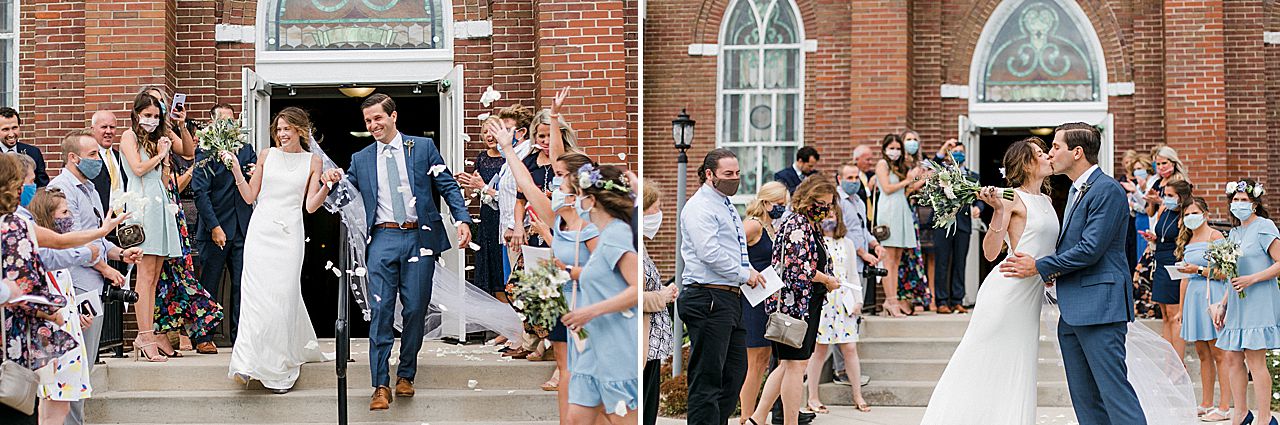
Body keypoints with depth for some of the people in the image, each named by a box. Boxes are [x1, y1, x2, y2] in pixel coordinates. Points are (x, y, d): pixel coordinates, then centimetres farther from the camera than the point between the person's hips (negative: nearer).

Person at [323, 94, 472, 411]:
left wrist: (462, 219, -11)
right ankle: (381, 385, -5)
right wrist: (335, 182, -8)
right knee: (381, 310, -7)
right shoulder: (361, 160, 13)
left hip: (420, 237, -1)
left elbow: (448, 186, 3)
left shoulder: (423, 148, 6)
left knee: (415, 309, 3)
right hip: (383, 239, 1)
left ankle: (406, 375, 20)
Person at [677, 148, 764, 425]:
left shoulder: (726, 206, 20)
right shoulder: (700, 207, -11)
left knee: (735, 371, 13)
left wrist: (750, 271, 11)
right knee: (707, 377, -7)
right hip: (708, 299, -10)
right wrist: (744, 275, -13)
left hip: (730, 299, 10)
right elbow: (709, 252, -21)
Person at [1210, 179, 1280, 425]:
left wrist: (1252, 279, -19)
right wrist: (1222, 305, 18)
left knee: (1255, 360, -10)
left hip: (1259, 302, -8)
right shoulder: (1235, 232, 17)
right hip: (1237, 303, 8)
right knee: (1232, 358, 8)